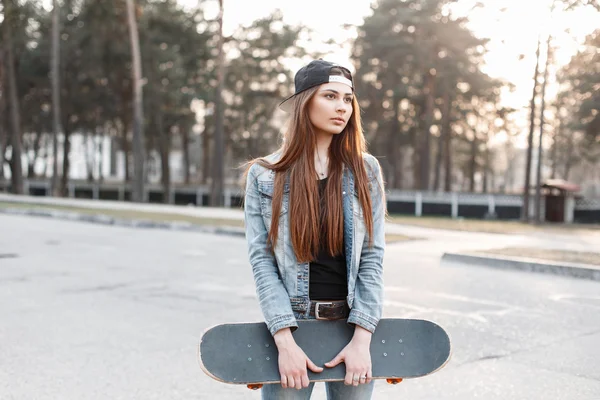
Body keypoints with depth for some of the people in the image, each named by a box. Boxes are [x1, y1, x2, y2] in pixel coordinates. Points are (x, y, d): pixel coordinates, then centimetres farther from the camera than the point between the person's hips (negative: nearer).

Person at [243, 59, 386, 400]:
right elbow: (262, 260, -7)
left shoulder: (366, 170, 1)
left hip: (353, 322, 1)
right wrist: (285, 342, -16)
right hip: (290, 323, -1)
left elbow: (373, 256, -3)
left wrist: (361, 338, -12)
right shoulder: (265, 175, -2)